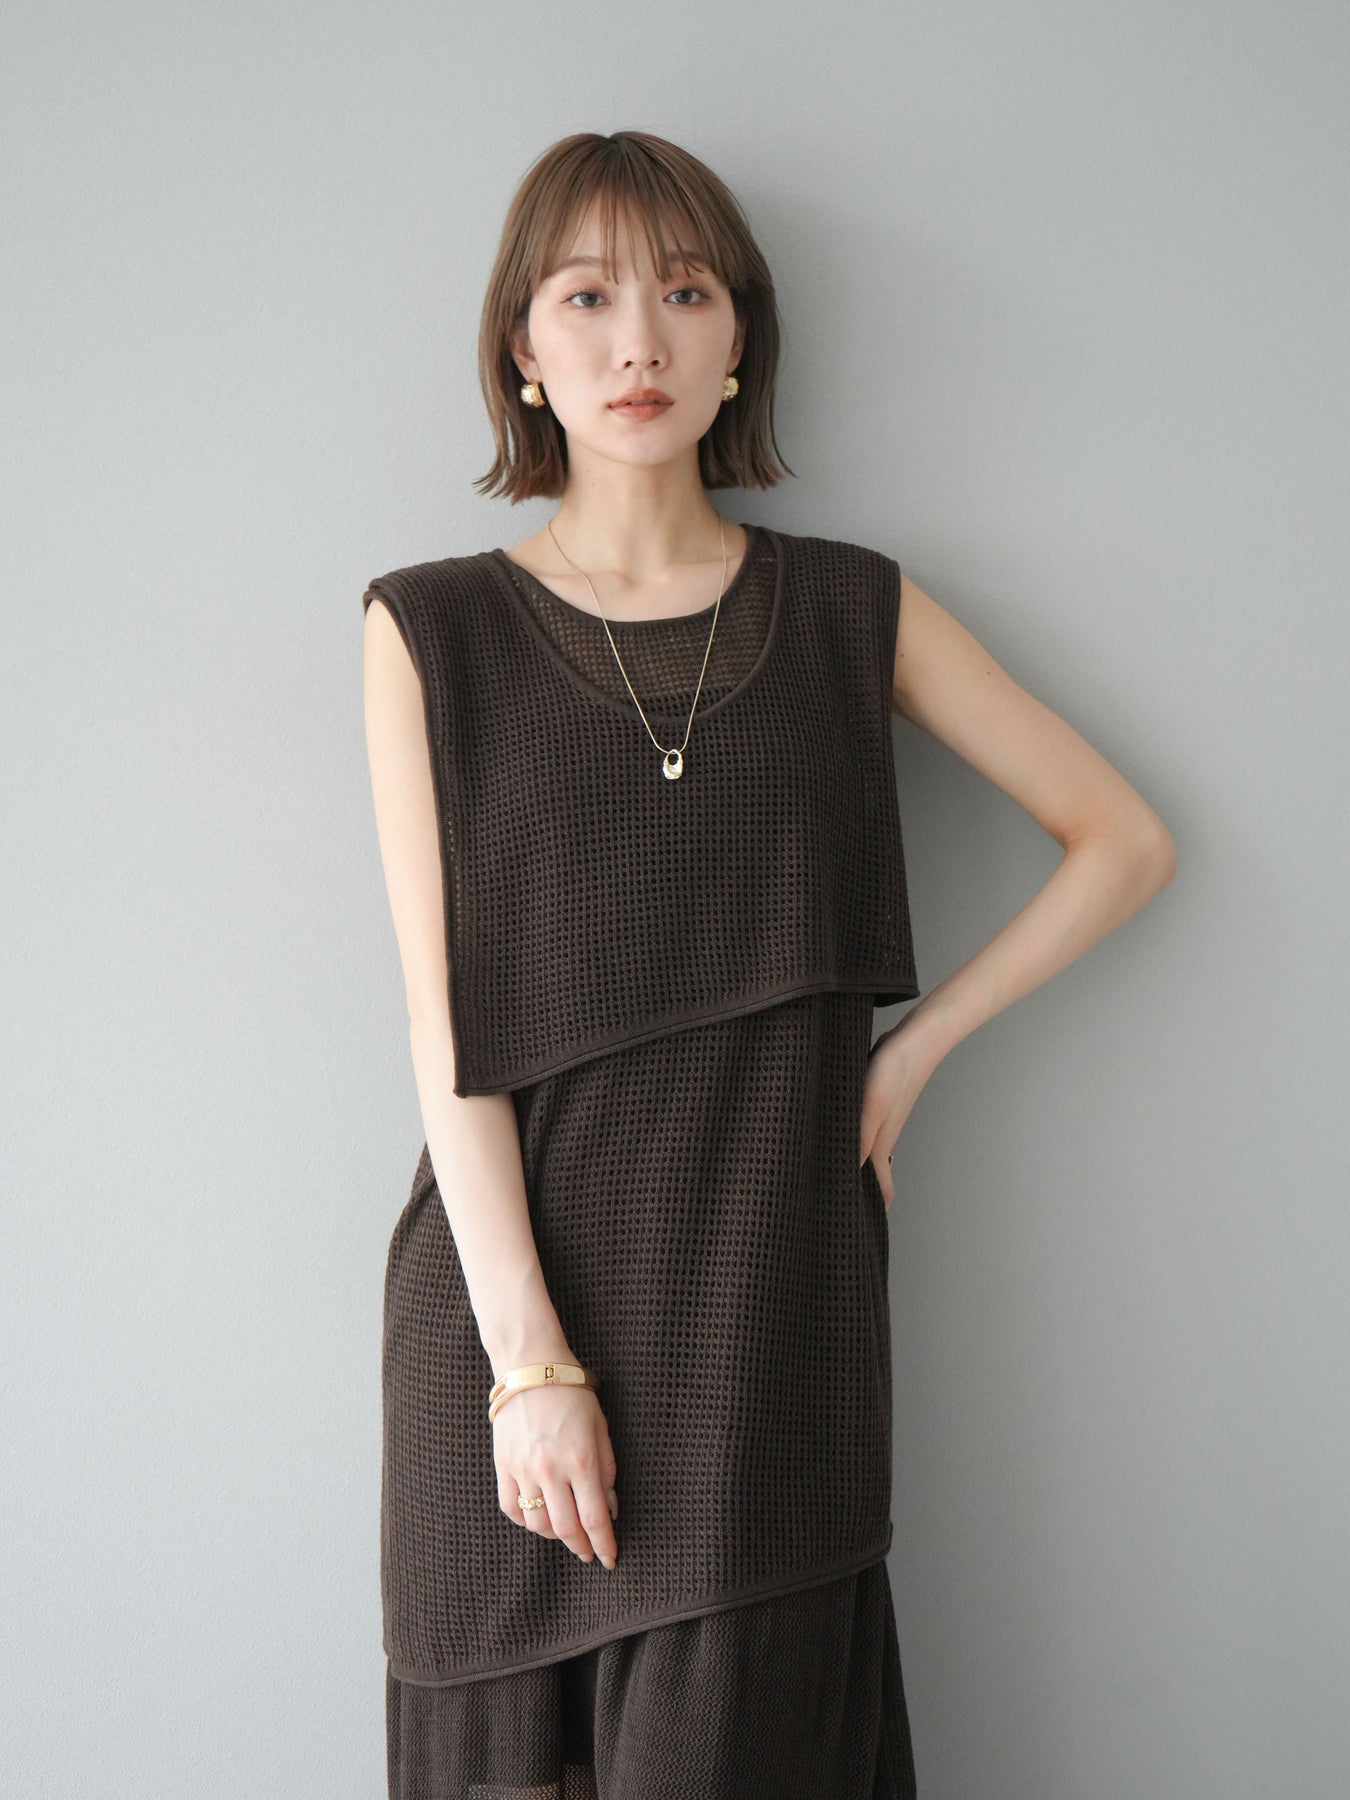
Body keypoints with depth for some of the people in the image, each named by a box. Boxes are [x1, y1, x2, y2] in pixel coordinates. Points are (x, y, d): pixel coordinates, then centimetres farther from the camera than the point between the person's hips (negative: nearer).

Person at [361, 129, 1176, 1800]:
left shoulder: (853, 612, 7)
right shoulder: (434, 632, 3)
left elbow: (1124, 839, 12)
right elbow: (449, 1029, -4)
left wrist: (912, 1050, 2)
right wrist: (529, 1360, -10)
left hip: (772, 1294, 1)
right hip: (515, 1276, 0)